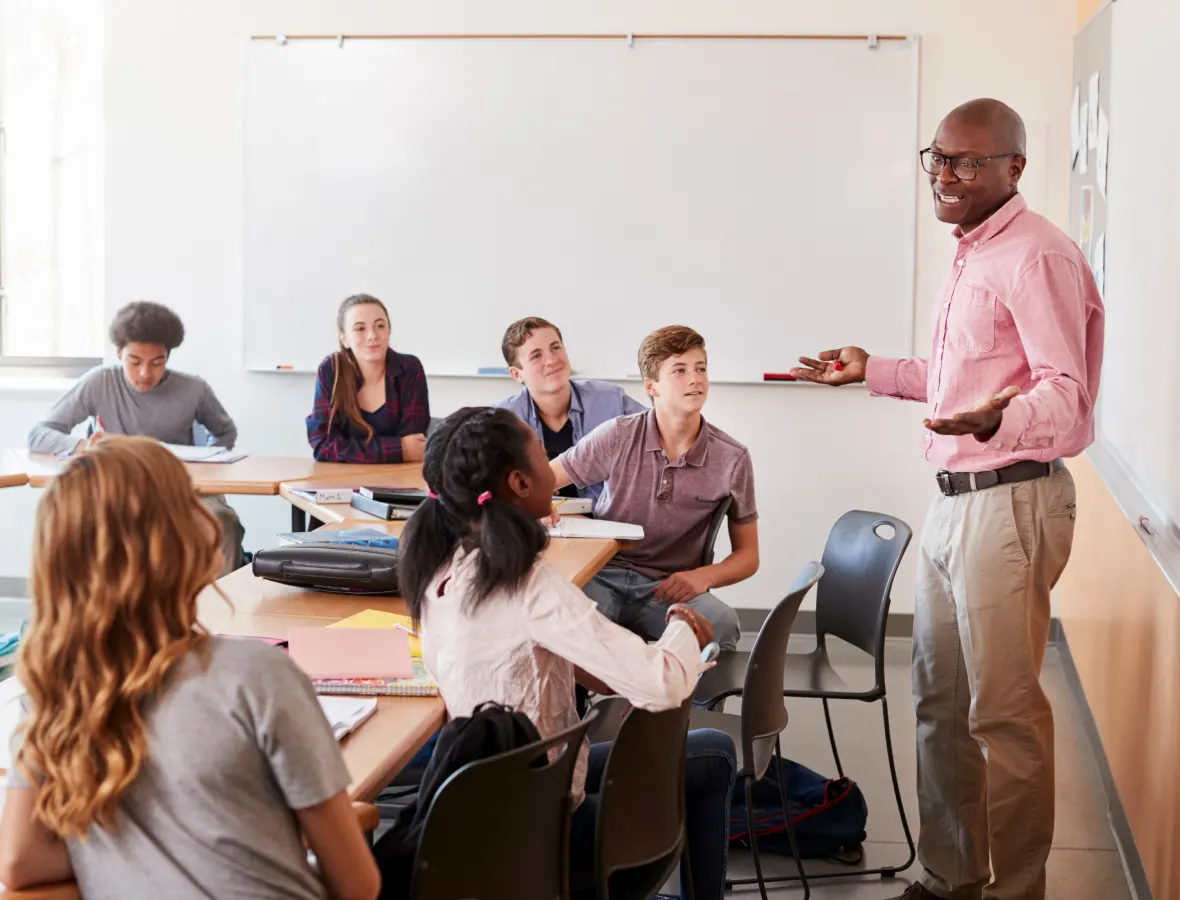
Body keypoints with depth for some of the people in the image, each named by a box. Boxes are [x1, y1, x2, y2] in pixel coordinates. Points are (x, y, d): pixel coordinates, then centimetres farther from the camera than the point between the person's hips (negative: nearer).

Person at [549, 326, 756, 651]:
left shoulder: (732, 459, 1)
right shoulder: (618, 437, -2)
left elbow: (748, 556, 9)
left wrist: (704, 576, -12)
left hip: (670, 588, 1)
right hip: (603, 578, -1)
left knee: (721, 623, -34)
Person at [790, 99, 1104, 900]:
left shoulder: (1035, 257, -16)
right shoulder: (975, 254, 16)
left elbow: (1064, 393, -24)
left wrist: (998, 420, -44)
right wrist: (873, 371, 27)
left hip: (1010, 502, -10)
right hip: (957, 500, 10)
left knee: (1004, 713, -2)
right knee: (941, 703, 16)